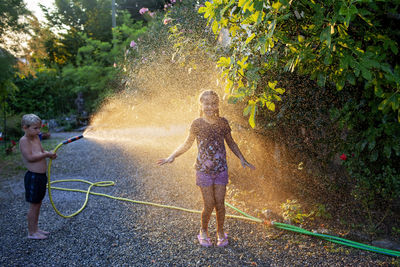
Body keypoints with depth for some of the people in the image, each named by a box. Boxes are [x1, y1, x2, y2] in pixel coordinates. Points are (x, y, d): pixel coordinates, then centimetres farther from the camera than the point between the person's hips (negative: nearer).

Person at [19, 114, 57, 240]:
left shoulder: (36, 137, 9)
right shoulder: (24, 140, -16)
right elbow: (30, 157, -25)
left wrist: (50, 154, -1)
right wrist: (46, 154, -18)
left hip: (42, 175, 9)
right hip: (33, 176, -9)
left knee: (38, 203, 17)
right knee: (33, 205, 1)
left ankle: (35, 228, 30)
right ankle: (31, 232, 13)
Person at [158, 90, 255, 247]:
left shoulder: (223, 123, 0)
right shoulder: (197, 124, -6)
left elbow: (231, 143, 14)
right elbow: (187, 144, 5)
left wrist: (242, 159, 7)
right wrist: (172, 156, -5)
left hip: (221, 169, 2)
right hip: (203, 169, -2)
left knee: (220, 204, 5)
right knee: (209, 205, -1)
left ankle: (220, 233, 28)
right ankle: (203, 232, 26)